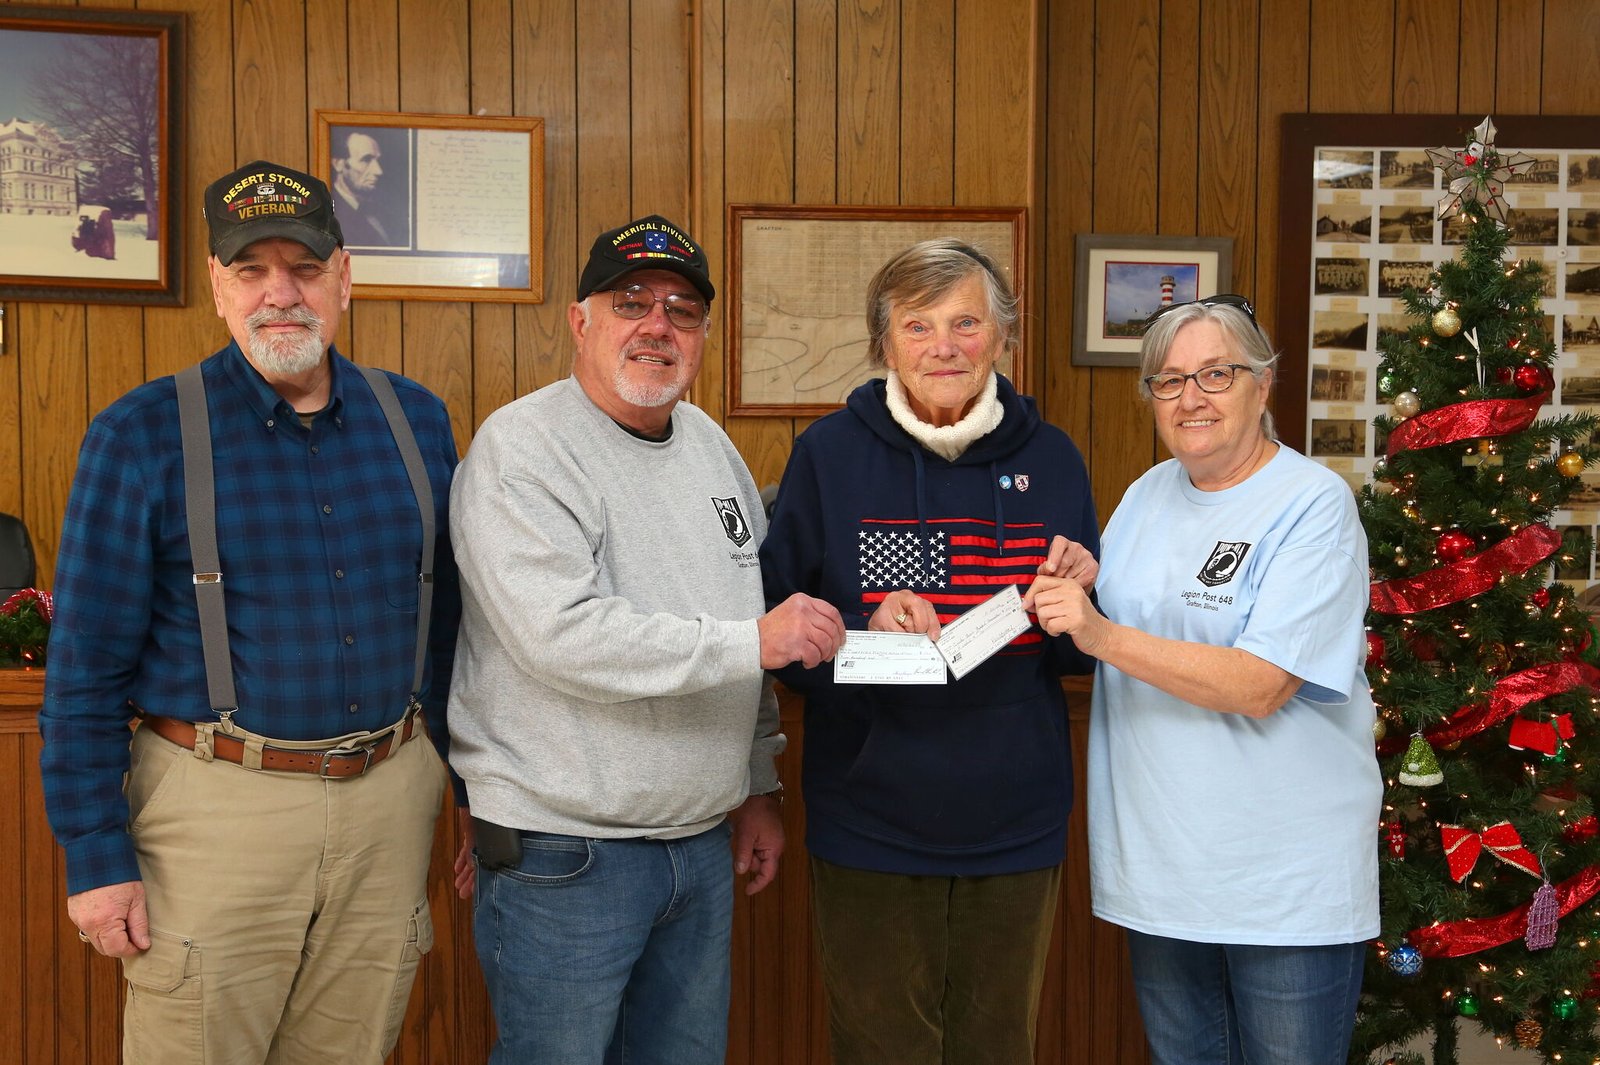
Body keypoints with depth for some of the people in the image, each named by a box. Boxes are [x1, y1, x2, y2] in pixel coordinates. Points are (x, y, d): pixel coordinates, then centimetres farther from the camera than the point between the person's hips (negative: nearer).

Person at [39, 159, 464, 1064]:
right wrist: (97, 853, -7)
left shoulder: (418, 420, 5)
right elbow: (87, 665, -5)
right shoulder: (144, 436, -6)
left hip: (391, 802, 4)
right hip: (221, 809, -3)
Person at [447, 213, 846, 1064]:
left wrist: (757, 786, 17)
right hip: (563, 856, -7)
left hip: (701, 841, 7)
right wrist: (749, 641, -23)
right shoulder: (520, 449, -12)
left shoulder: (712, 446, 11)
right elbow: (559, 634, -25)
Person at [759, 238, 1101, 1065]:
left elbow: (1080, 656, 11)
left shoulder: (1051, 459, 3)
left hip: (1018, 832, 3)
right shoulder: (830, 454, -5)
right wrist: (864, 636, -19)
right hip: (870, 831, -2)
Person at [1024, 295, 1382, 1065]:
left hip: (1287, 884, -6)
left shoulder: (1314, 504, -13)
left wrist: (1103, 636, -27)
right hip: (1157, 870, 6)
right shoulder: (1148, 494, 7)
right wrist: (1072, 589, -3)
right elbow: (1121, 630, 19)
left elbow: (1260, 685, -23)